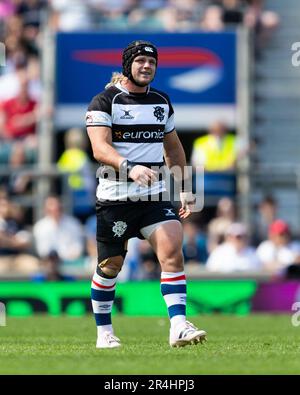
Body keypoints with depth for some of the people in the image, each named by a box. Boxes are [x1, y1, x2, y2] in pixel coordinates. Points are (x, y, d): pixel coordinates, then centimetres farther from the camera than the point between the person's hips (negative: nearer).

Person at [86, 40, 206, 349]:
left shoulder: (161, 102, 13)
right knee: (110, 265, 5)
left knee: (172, 251, -16)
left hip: (154, 195, 4)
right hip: (115, 197, -4)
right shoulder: (104, 102, -6)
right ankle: (104, 332, 22)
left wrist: (185, 189, 20)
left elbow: (174, 148, 25)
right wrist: (129, 168, -36)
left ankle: (178, 326, -21)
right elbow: (99, 148, -20)